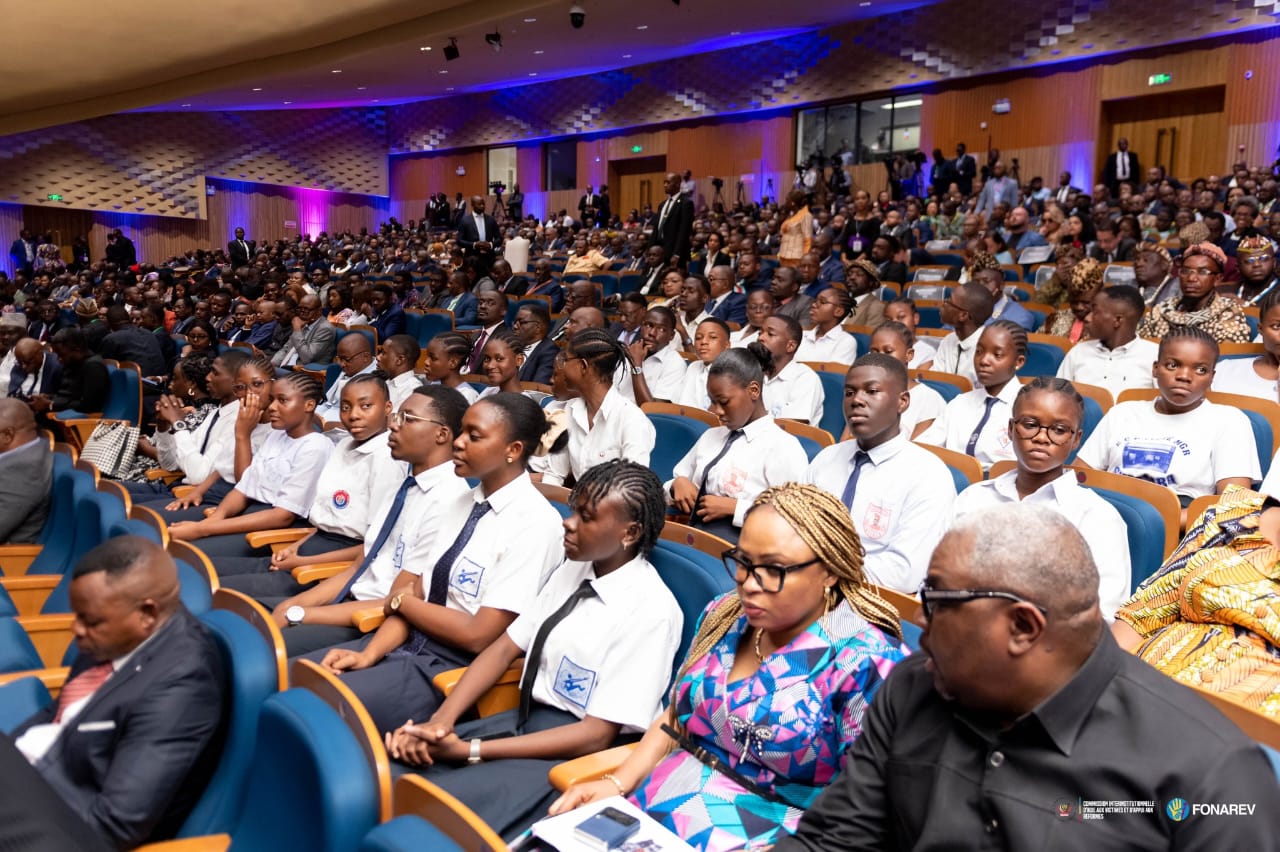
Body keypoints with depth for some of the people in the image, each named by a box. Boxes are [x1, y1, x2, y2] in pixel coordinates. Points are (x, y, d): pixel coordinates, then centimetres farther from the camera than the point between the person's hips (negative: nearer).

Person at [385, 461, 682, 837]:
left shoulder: (650, 611, -18)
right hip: (526, 719, 7)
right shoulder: (572, 570, 5)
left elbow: (597, 734, -19)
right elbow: (505, 648, 6)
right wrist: (441, 720, -11)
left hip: (581, 753, -7)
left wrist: (469, 750, -20)